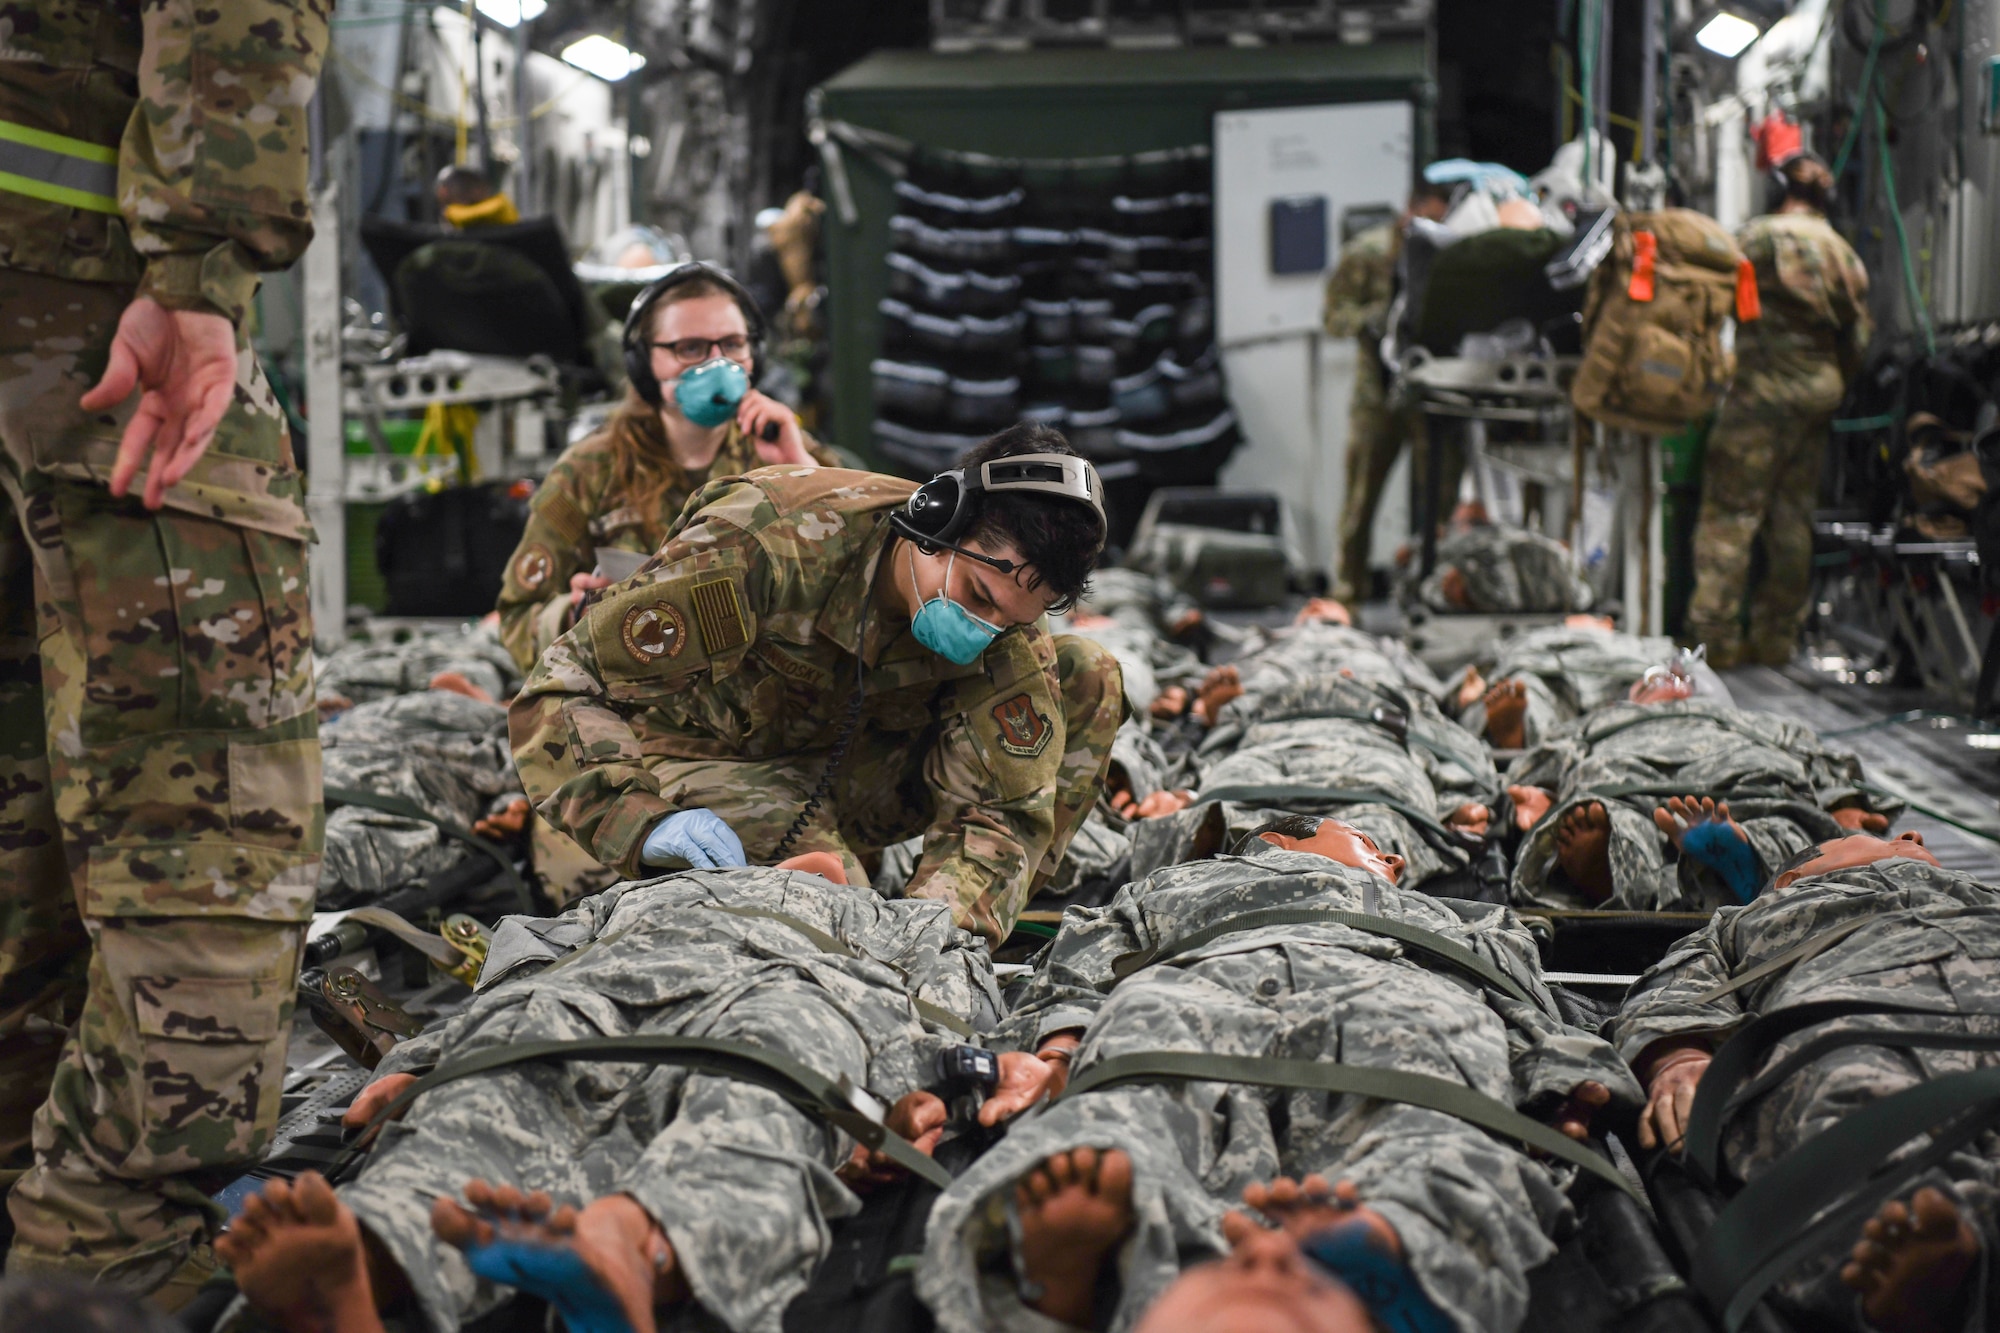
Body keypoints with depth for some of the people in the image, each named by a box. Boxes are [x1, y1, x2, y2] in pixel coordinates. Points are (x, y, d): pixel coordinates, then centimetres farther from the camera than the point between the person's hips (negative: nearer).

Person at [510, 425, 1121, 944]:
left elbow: (998, 810, -20)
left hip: (845, 775, 5)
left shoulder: (1005, 627, -19)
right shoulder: (766, 544, -33)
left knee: (1088, 676, -9)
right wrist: (647, 821, -48)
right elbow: (562, 693, -31)